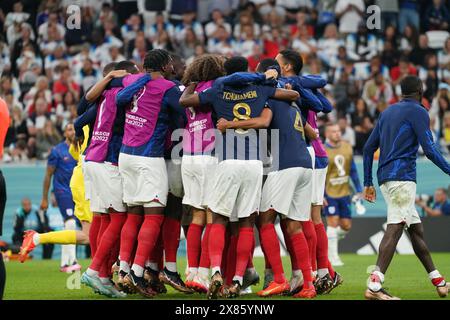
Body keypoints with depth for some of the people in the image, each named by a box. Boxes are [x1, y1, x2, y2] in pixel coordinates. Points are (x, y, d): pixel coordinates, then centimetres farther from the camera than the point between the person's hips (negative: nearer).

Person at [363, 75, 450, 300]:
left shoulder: (388, 112, 21)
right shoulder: (418, 112, -2)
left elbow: (369, 147, 21)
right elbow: (429, 149, -11)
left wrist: (368, 183, 23)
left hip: (385, 178, 9)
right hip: (402, 177, -9)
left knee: (416, 228, 15)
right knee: (395, 228, -17)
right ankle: (374, 286, -29)